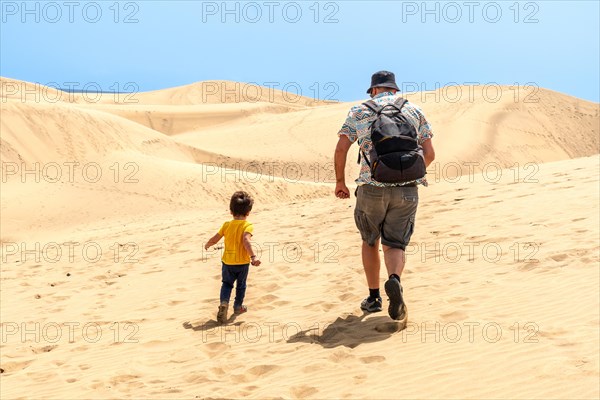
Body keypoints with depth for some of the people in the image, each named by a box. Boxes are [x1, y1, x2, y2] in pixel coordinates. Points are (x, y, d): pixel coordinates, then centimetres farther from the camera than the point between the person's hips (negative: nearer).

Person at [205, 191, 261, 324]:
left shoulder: (227, 225, -1)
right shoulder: (248, 226, -13)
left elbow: (215, 239, 2)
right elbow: (246, 240, -30)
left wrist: (207, 245, 23)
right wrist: (253, 256, -36)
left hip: (227, 262, 2)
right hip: (243, 262, -2)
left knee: (227, 284, 14)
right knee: (241, 285, 19)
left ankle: (224, 302, -10)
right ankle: (238, 306, 30)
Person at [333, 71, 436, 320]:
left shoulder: (359, 112, 7)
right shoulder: (414, 111, 11)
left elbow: (340, 150, 0)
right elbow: (429, 154, 6)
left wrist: (340, 182, 12)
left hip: (372, 188, 0)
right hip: (406, 190, 1)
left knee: (370, 241, 20)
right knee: (394, 244, 8)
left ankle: (374, 297, 23)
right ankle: (394, 280, -23)